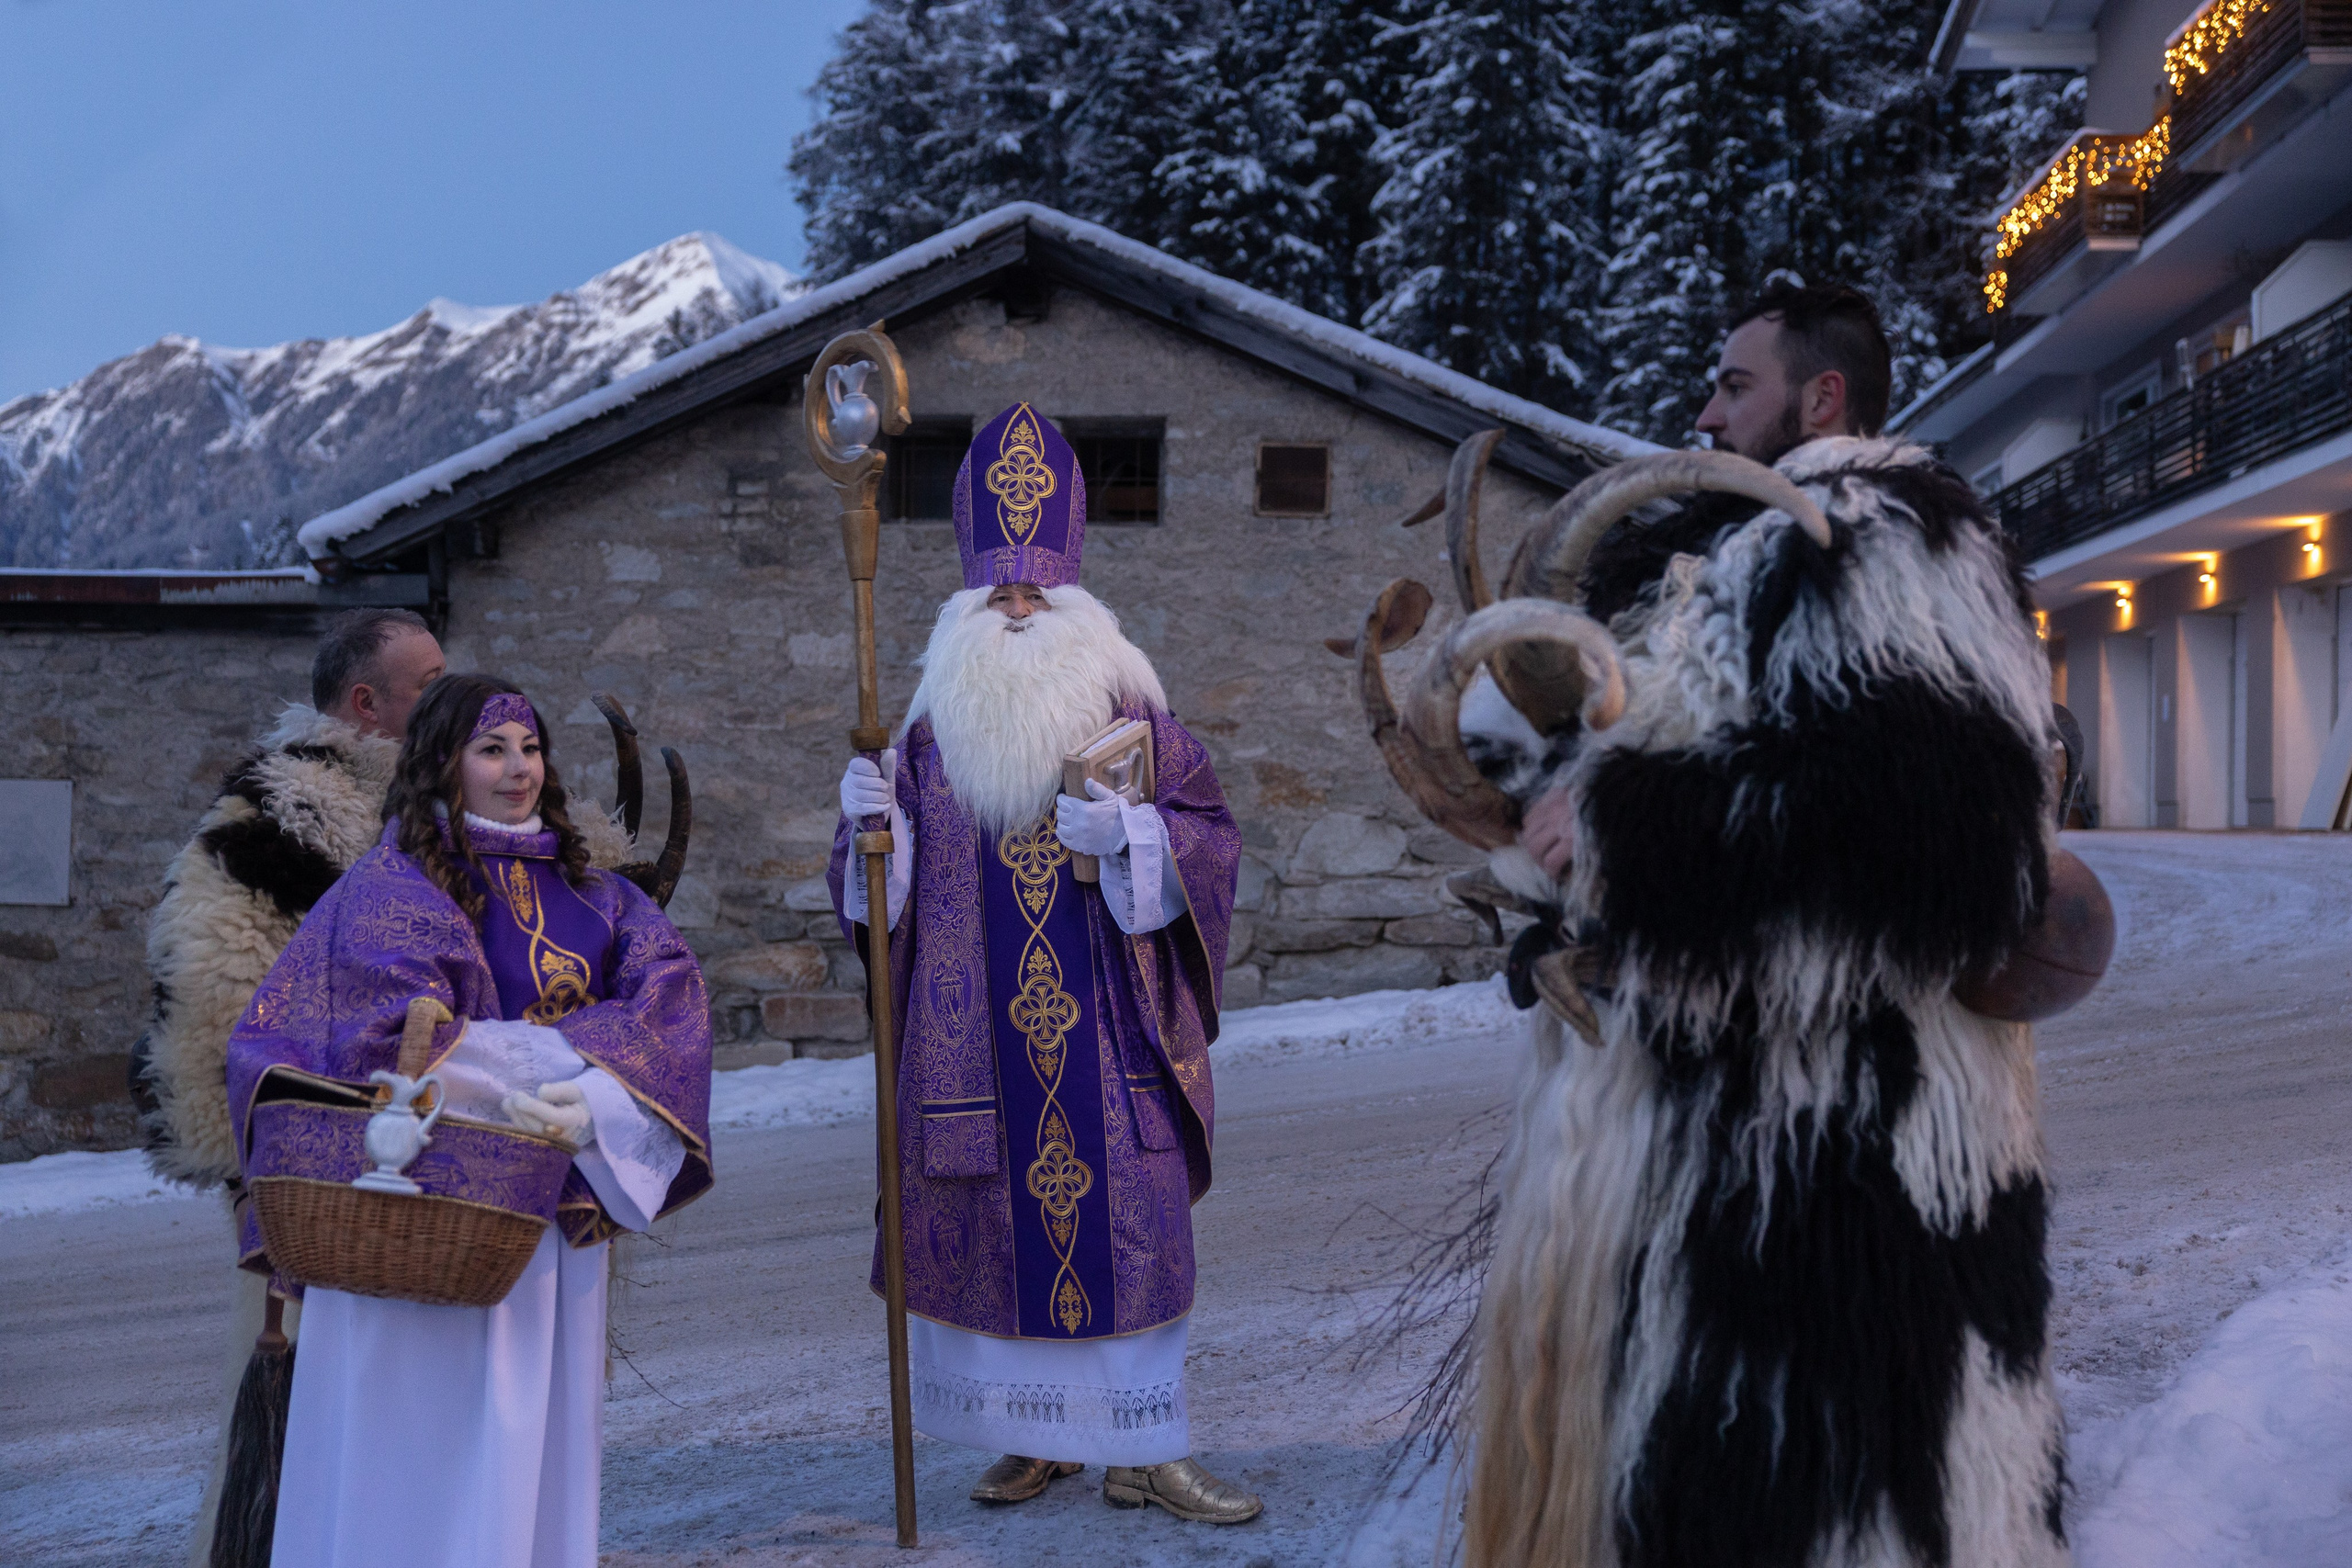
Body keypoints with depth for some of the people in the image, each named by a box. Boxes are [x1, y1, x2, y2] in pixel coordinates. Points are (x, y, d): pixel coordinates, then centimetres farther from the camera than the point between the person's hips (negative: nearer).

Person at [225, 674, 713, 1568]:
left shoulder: (582, 889, 11)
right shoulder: (391, 887, -5)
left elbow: (668, 983, -3)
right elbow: (394, 1041, -17)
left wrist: (598, 1085, -20)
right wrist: (552, 1070, -19)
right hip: (431, 1200, -5)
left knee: (544, 1424, 11)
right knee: (435, 1426, -2)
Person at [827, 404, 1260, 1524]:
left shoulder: (1125, 704, 2)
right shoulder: (933, 718, 8)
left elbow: (1209, 835, 0)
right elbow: (888, 880, 10)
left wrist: (1128, 834, -17)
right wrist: (868, 820, -10)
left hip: (1108, 1021, -2)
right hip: (975, 1029, 2)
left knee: (1130, 1219, -1)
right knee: (999, 1223, 5)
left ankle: (1142, 1451, 9)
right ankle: (1037, 1433, 22)